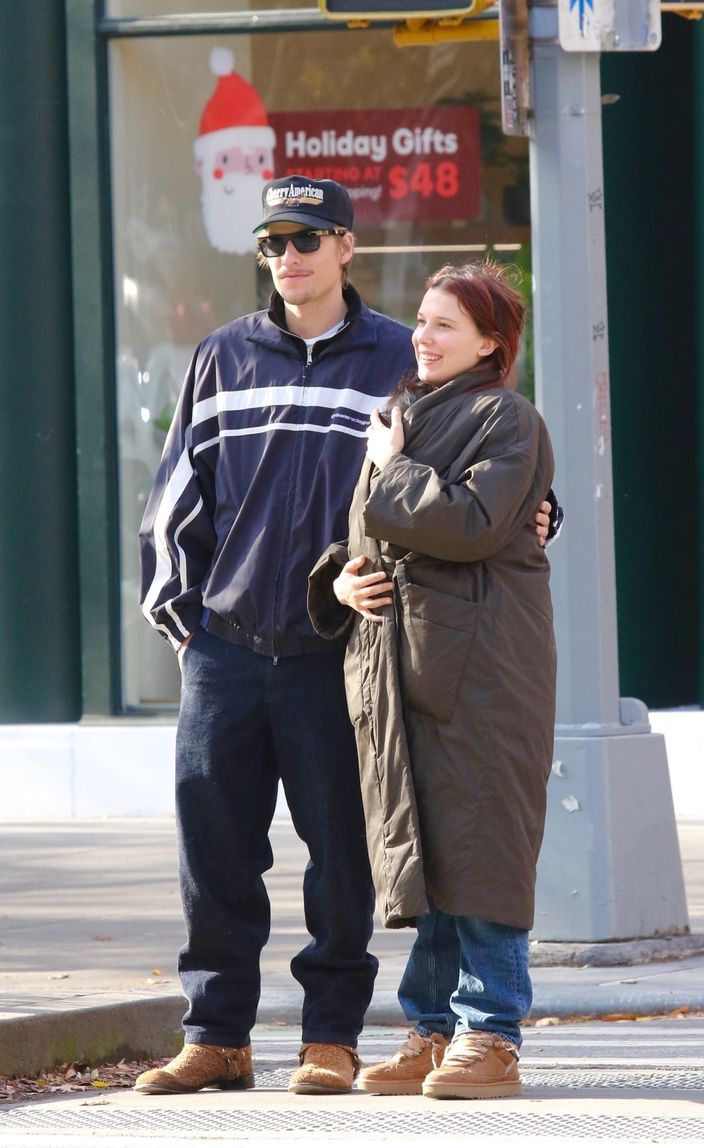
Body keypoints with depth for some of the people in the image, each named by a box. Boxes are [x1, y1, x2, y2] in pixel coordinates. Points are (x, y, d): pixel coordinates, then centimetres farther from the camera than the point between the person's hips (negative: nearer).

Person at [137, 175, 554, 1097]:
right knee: (213, 841, 1)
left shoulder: (399, 359, 5)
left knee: (340, 847, -1)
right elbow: (179, 493, 15)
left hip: (338, 648, -2)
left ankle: (332, 1036, 8)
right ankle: (216, 1035, 9)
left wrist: (527, 520, -6)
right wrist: (175, 606, 9)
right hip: (226, 642, 2)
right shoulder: (224, 358, 12)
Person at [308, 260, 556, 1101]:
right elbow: (358, 532, 28)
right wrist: (340, 580, 7)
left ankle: (490, 1037, -4)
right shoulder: (398, 417, 20)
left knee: (478, 843, -7)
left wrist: (395, 470, -8)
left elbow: (473, 523, -19)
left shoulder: (506, 419, -4)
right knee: (417, 846, 8)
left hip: (479, 664, -7)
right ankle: (434, 1026, 13)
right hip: (394, 655, 7)